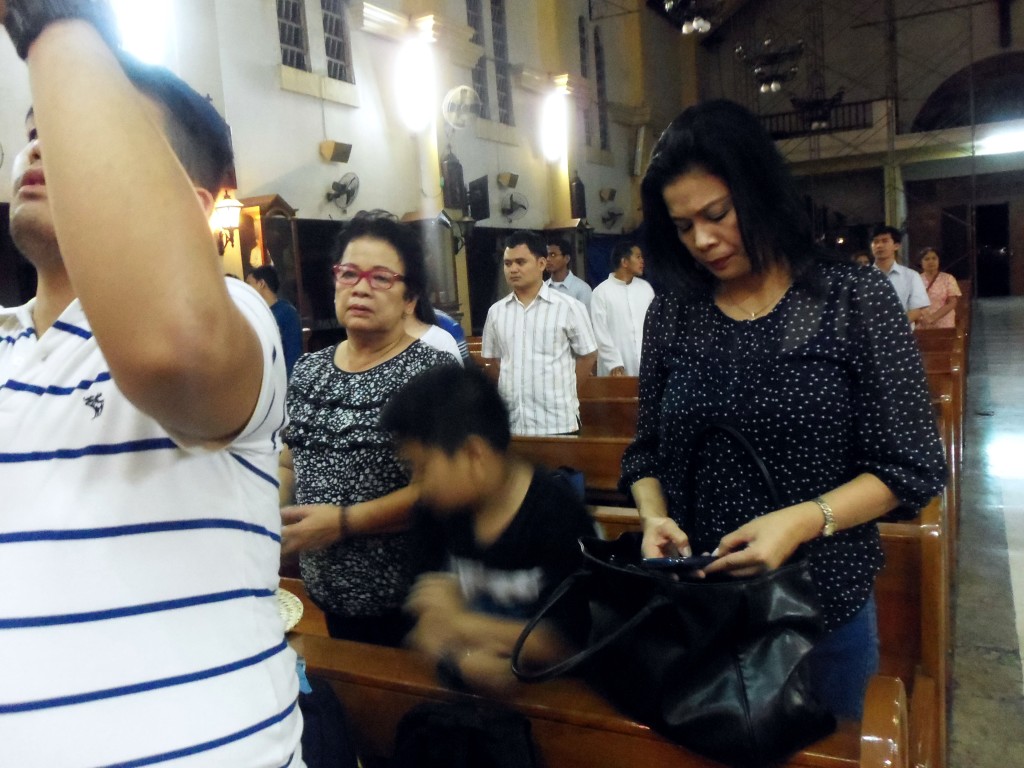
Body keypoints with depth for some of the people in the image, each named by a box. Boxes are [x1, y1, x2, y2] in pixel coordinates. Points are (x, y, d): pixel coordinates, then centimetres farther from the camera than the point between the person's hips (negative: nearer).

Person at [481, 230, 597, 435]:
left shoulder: (568, 307, -4)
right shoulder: (496, 311, 8)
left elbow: (588, 355, 4)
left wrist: (560, 388, 4)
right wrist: (512, 386, 9)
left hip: (557, 423, -3)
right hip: (510, 423, 4)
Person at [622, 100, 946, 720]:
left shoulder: (855, 297, -9)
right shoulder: (672, 312, -2)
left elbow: (914, 466, -8)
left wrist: (802, 520, -21)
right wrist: (654, 517, -13)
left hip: (825, 604, -1)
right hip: (696, 605, 2)